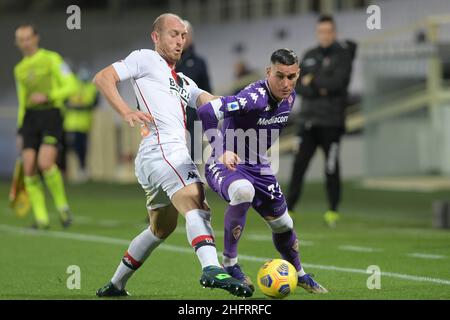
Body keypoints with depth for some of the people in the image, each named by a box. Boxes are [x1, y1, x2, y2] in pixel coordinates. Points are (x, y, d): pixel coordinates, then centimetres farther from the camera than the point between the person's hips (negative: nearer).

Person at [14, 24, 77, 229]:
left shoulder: (51, 59, 0)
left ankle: (62, 206, -2)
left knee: (45, 163, -22)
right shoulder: (19, 69, 17)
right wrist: (20, 132, 19)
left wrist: (48, 96, -17)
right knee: (29, 168, -8)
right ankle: (41, 218, -1)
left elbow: (71, 87, -4)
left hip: (51, 114, -5)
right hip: (30, 118, 5)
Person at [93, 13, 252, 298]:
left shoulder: (184, 82, 33)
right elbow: (103, 78, 0)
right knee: (196, 203, -28)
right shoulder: (146, 59, 9)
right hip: (162, 148, -10)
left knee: (162, 227, 19)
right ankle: (211, 269, -47)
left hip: (176, 154, 10)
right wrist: (127, 112, -15)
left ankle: (115, 285, 29)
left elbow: (208, 102, 18)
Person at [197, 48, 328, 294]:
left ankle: (299, 274, 44)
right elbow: (206, 112, -41)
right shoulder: (254, 98, -31)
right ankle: (230, 264, -25)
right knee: (243, 190, -40)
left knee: (282, 224, 15)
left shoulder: (289, 97, -3)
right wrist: (222, 151, -45)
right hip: (226, 164, -8)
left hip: (258, 167, 8)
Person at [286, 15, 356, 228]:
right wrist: (320, 90, -11)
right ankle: (289, 209, -1)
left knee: (331, 168, -1)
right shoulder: (309, 56, 15)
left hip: (331, 122, -4)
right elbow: (297, 85, 5)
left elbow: (338, 82, -14)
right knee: (299, 164, -2)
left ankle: (333, 211, 8)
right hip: (308, 119, 4)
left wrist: (312, 80, -6)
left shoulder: (343, 55, 1)